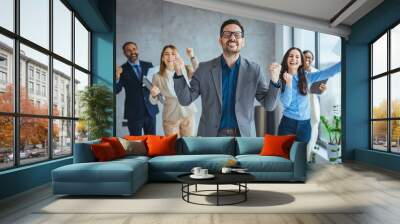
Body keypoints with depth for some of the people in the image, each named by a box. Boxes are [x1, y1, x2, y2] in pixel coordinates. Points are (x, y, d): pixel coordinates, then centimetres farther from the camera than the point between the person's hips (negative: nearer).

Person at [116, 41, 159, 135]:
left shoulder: (148, 65, 7)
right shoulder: (122, 70, -2)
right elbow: (116, 90, -9)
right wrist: (117, 77, -28)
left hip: (150, 110, 3)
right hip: (134, 113, -3)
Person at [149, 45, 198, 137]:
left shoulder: (185, 70, 2)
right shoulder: (157, 77, -2)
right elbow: (154, 101, 3)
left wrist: (192, 57, -17)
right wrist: (153, 95, -18)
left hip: (188, 114, 1)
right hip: (170, 118, -1)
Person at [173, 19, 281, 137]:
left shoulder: (254, 70, -3)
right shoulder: (204, 69, -2)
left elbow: (268, 105, -1)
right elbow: (186, 100, 0)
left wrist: (274, 80, -18)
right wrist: (179, 74, -15)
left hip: (241, 135, 1)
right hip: (210, 136, 0)